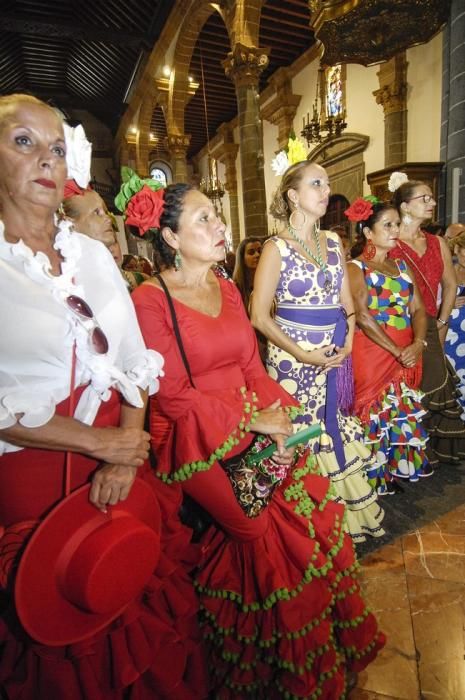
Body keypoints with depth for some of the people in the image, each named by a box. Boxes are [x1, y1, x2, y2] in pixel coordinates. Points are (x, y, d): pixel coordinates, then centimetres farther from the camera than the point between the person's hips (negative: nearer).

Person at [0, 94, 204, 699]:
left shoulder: (93, 253, 6)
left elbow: (136, 359, 2)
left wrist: (127, 455, -8)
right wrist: (99, 443, -14)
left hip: (122, 457, 4)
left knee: (141, 604, 20)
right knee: (56, 621, 17)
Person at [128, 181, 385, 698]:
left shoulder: (227, 290, 12)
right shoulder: (150, 300, -10)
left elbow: (253, 367, 9)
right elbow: (173, 396, -14)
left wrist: (276, 414, -7)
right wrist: (253, 421, -13)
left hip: (255, 428, 6)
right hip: (199, 442, -6)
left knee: (315, 512, -2)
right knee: (271, 535, -12)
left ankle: (330, 646, 24)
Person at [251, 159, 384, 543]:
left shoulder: (333, 242, 8)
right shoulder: (277, 248, -9)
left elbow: (346, 300, 12)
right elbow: (260, 317, -10)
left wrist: (348, 341, -4)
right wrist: (302, 354, -16)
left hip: (335, 356, 5)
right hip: (294, 357, -5)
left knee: (337, 431, 14)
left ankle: (347, 511, 33)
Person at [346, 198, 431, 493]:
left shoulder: (402, 266, 13)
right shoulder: (355, 267, -6)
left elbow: (418, 309, 7)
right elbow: (362, 316, -16)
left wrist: (418, 343, -12)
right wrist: (398, 352, -18)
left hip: (408, 353, 6)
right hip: (372, 351, -6)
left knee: (404, 411, 15)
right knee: (375, 412, 3)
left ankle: (401, 466, 34)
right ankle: (376, 477, 20)